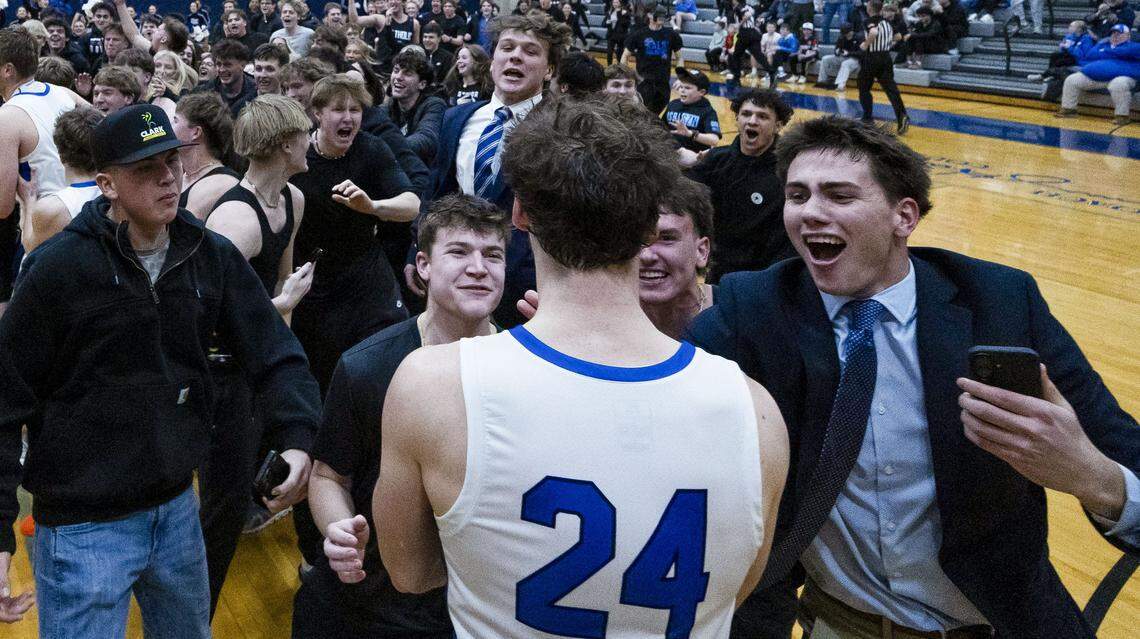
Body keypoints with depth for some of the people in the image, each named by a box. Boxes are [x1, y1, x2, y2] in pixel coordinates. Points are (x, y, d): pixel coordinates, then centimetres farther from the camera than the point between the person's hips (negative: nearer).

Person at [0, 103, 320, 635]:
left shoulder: (212, 257, -2)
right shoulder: (59, 267, -15)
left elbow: (273, 351, -2)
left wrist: (296, 436, -20)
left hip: (178, 507, 5)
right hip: (85, 528, -5)